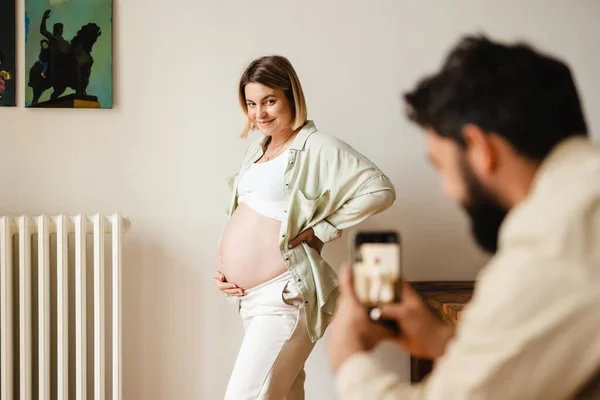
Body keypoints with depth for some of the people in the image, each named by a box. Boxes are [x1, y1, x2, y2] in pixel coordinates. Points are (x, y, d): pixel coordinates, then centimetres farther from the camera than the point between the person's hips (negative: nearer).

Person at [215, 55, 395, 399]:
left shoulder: (317, 147, -11)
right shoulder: (258, 148, 13)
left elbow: (380, 190, -19)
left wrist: (321, 230, -15)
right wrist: (222, 266, 7)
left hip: (283, 297, -8)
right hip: (249, 296, 8)